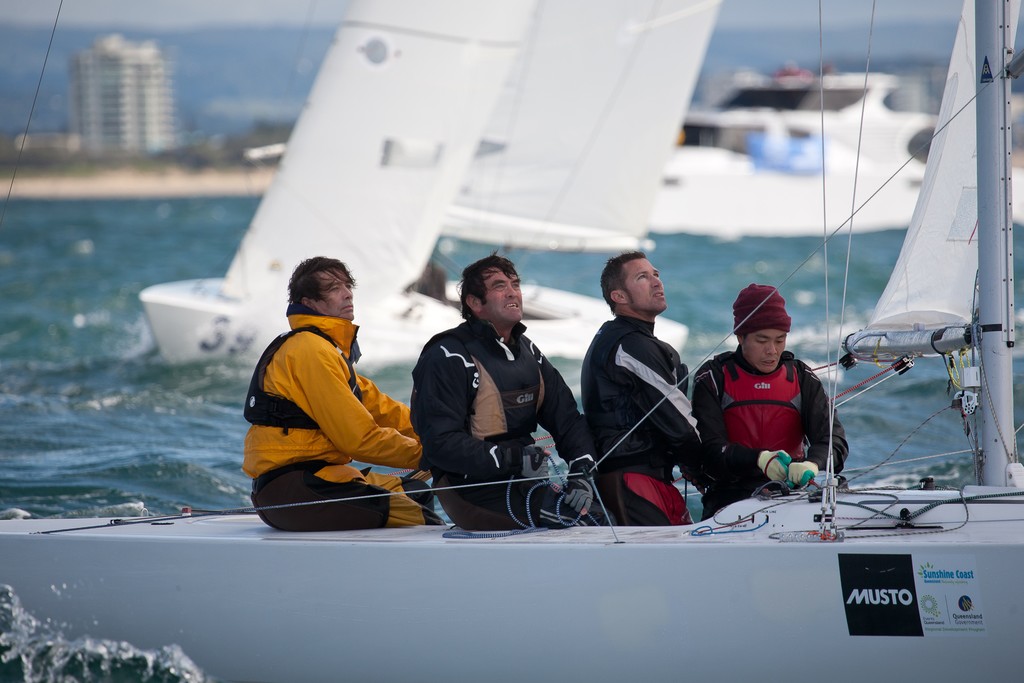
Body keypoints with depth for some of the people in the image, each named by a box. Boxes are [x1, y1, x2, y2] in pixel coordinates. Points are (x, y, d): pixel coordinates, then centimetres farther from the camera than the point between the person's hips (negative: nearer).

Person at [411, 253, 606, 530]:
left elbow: (566, 418, 13)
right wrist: (513, 459, -25)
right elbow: (441, 444, -17)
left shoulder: (527, 351, 18)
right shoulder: (448, 357, -9)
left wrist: (582, 470, -7)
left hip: (526, 481, 8)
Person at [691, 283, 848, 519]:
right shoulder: (713, 378, 3)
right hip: (732, 494, -3)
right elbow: (710, 449, -7)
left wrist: (812, 463, -25)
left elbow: (833, 439, 0)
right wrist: (760, 458, -27)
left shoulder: (801, 378, 12)